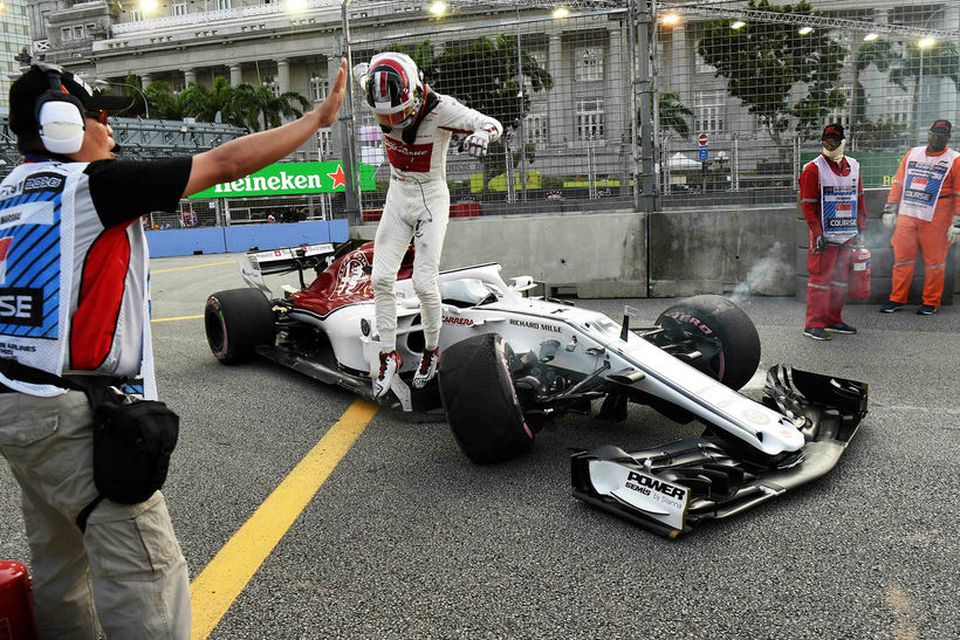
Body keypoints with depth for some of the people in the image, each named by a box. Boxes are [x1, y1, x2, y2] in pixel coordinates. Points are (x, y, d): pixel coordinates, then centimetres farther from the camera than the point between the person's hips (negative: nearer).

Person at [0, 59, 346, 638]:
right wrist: (319, 117, 0)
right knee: (145, 572, -6)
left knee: (61, 565, 21)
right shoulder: (95, 183, -10)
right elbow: (225, 164, -8)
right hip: (70, 415, -9)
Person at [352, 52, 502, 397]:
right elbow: (361, 69, 15)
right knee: (381, 278, -2)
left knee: (424, 282, -9)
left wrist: (482, 134, -37)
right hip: (397, 197, 5)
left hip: (430, 200, -4)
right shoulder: (383, 96, -9)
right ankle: (388, 355, 10)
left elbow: (493, 124, -18)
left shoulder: (440, 108, -23)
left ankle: (432, 350, 15)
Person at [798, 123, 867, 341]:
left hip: (848, 234, 6)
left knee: (841, 278, 12)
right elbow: (807, 204, -9)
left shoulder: (853, 166, 13)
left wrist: (860, 228, 14)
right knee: (821, 278, -6)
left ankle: (833, 320, 23)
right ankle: (813, 324, -1)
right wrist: (817, 233, -15)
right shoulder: (813, 169, -6)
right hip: (825, 235, -6)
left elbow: (859, 199, 19)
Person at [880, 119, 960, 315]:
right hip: (906, 216, 4)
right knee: (902, 257, 5)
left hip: (935, 220, -3)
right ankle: (897, 299, 15)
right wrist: (890, 210, 9)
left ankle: (931, 303, 13)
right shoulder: (912, 154, 12)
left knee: (934, 261, 2)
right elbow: (898, 183, 15)